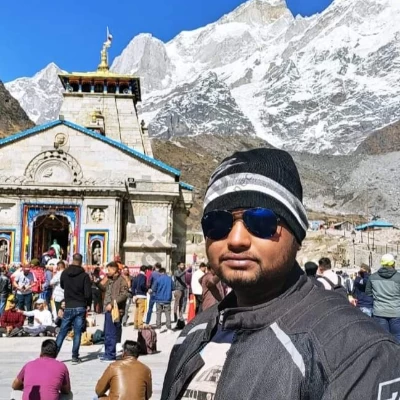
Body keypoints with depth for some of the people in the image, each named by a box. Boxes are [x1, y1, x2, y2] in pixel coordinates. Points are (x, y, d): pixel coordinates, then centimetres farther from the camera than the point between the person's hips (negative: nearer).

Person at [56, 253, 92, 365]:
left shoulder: (64, 273, 0)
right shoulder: (84, 275, -10)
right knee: (77, 333, 2)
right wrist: (88, 304, 5)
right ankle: (75, 357, 3)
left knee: (62, 332, 10)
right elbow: (88, 293, -10)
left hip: (68, 307, 2)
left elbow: (62, 286, 19)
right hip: (80, 307, -2)